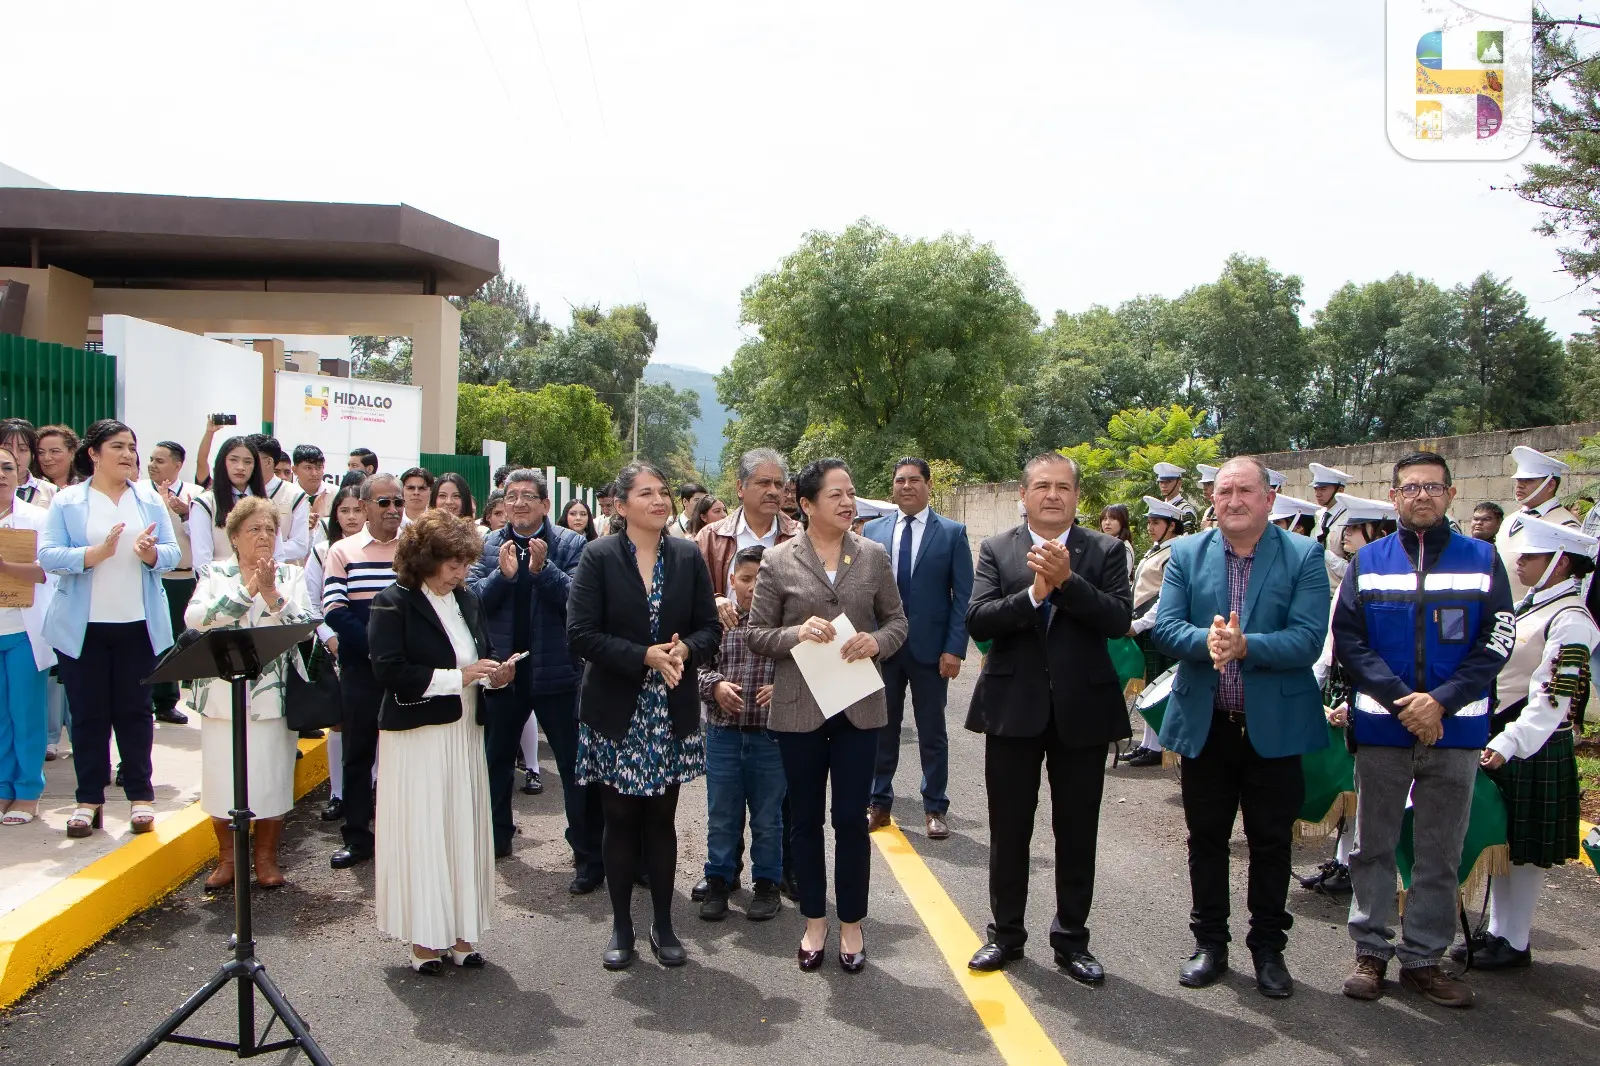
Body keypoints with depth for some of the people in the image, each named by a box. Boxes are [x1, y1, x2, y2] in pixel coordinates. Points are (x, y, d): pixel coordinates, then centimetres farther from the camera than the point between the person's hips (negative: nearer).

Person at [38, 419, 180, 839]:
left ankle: (140, 795, 15)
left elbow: (172, 553, 3)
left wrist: (150, 552, -19)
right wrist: (98, 553, -24)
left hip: (138, 625, 2)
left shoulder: (150, 500, 7)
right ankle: (89, 798, 16)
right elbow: (48, 555, -10)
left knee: (135, 710, 7)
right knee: (88, 713, 6)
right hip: (83, 627, -1)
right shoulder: (67, 502, 0)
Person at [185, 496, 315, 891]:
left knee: (271, 778, 4)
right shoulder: (215, 574, 5)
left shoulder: (291, 575, 6)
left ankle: (266, 856, 21)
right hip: (222, 693, 0)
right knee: (223, 778, 4)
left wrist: (272, 595, -20)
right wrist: (246, 591, -19)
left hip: (273, 694, 0)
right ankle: (227, 857, 22)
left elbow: (304, 625, -8)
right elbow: (194, 618, -13)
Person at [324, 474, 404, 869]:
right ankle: (357, 836, 20)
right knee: (357, 752, 8)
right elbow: (333, 611, -5)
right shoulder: (343, 551, 3)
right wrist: (375, 646, -15)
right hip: (360, 669, 1)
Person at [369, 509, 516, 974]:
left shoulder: (468, 601, 12)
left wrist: (493, 675, 0)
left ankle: (460, 932, 16)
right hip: (416, 736, -6)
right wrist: (456, 677, -19)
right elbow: (388, 670, -17)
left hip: (465, 733, 6)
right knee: (422, 834, -1)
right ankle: (423, 937, 11)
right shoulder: (394, 604, -8)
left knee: (465, 830, 7)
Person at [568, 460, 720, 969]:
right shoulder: (599, 557, -5)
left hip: (672, 713, 2)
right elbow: (581, 633, -12)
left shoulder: (688, 556, 3)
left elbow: (710, 628, 4)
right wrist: (644, 656, -20)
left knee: (662, 819, 10)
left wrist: (684, 650, -17)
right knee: (620, 820, 7)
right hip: (616, 713, -2)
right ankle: (621, 927, 21)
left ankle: (663, 925, 22)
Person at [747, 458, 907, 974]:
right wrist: (797, 633, -19)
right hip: (799, 708, -1)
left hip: (859, 707, 1)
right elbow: (756, 633, 0)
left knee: (852, 818, 5)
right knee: (805, 819, 11)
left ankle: (851, 924, 22)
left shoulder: (873, 556, 2)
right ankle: (815, 921, 27)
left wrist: (876, 642, -13)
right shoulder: (778, 560, -3)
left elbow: (897, 620, 9)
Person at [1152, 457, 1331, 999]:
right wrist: (1206, 641, -26)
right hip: (1204, 724, 2)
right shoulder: (1186, 554, 3)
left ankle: (1268, 947, 26)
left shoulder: (1304, 556, -4)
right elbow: (1165, 627, -6)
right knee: (1206, 838, 12)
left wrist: (1244, 646, -29)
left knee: (1272, 842, 10)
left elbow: (1308, 639, -14)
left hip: (1275, 725, -2)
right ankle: (1209, 942, 28)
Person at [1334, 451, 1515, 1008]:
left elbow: (1496, 640, -3)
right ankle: (1371, 949, 19)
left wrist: (1441, 700, -14)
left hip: (1456, 727, 0)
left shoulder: (1482, 559, 4)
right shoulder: (1368, 561, 4)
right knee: (1373, 845, 7)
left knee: (1440, 852, 8)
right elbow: (1348, 639, -3)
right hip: (1380, 727, 0)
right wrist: (1401, 700, -14)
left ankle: (1424, 956, 19)